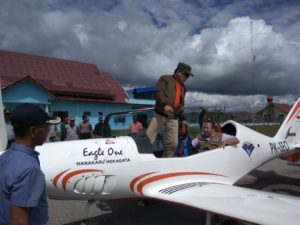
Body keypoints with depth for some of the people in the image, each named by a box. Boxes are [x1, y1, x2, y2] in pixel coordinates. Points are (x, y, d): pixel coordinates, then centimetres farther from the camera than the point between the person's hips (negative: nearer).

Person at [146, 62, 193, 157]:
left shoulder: (183, 87, 24)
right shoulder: (165, 79, 5)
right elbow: (159, 91, -11)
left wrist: (182, 118, 16)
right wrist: (164, 104, -27)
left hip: (173, 118, 6)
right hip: (160, 114, -6)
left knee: (173, 143, 1)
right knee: (148, 139, -10)